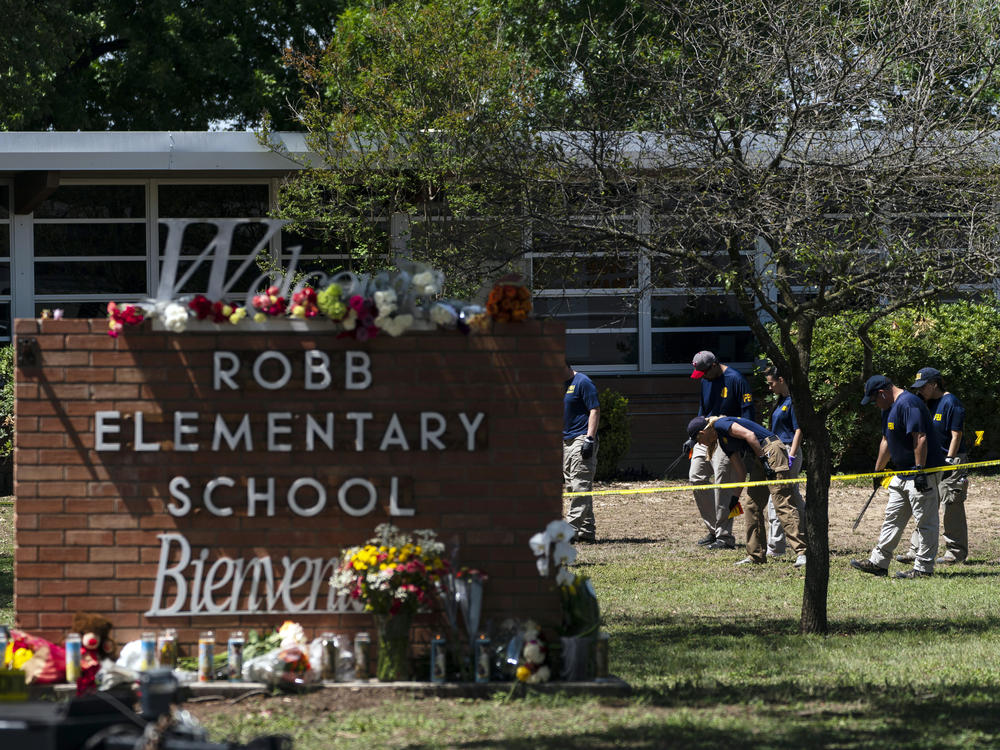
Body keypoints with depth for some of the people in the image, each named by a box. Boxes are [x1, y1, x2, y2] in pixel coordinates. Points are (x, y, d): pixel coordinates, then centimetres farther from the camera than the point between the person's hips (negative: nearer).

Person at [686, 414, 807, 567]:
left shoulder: (720, 425, -6)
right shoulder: (723, 442, 21)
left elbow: (749, 435, -17)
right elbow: (740, 471, 23)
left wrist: (763, 458, -17)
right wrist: (735, 497, 25)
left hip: (771, 451, -10)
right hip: (759, 458, 10)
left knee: (782, 504, -16)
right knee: (753, 506, 11)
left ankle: (801, 553, -22)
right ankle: (756, 556, 16)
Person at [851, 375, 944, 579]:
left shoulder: (908, 404, -18)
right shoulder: (889, 407, 15)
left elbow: (920, 438, -25)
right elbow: (887, 442, 26)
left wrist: (920, 471, -27)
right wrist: (877, 471, 30)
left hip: (924, 471, -11)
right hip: (903, 474, 11)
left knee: (925, 520, -5)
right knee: (893, 518, 14)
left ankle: (923, 568, -2)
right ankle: (878, 563, 20)